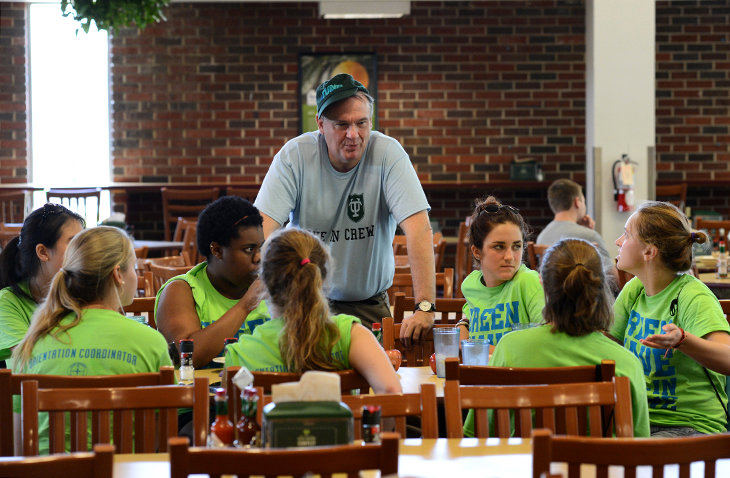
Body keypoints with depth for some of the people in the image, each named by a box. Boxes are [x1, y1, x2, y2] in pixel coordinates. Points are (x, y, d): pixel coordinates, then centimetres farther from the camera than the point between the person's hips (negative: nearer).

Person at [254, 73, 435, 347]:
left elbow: (418, 227, -19)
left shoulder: (387, 153, -12)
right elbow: (264, 228, -15)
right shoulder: (295, 155, -10)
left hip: (369, 304, 0)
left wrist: (424, 307, -30)